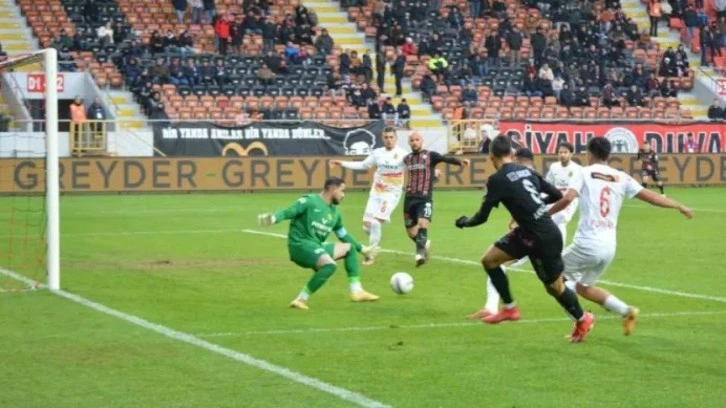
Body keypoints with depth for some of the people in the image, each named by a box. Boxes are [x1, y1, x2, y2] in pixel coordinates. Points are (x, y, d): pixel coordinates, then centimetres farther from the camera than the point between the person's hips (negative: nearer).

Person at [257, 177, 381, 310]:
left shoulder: (334, 213, 18)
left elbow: (343, 235, 30)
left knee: (349, 247, 17)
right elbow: (288, 212, -14)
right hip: (301, 245, -9)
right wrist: (273, 217, -35)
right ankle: (301, 299, -28)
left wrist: (362, 249, 37)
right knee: (330, 265, -32)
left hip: (317, 247, 9)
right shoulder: (310, 201, -6)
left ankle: (356, 291, 15)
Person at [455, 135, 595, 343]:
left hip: (544, 238, -8)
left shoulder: (497, 180, -15)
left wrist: (464, 222, 12)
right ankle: (510, 308, 22)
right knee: (489, 259, 11)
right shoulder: (527, 171, 6)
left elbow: (482, 217, -10)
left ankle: (582, 320, 31)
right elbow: (557, 195, 9)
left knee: (555, 287, 10)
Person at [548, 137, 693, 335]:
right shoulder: (621, 178, 9)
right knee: (582, 287, 26)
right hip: (609, 246, 6)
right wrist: (679, 206, 23)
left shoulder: (584, 173, -2)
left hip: (587, 244, -6)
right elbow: (650, 196, 9)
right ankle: (626, 311, 12)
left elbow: (567, 199, -18)